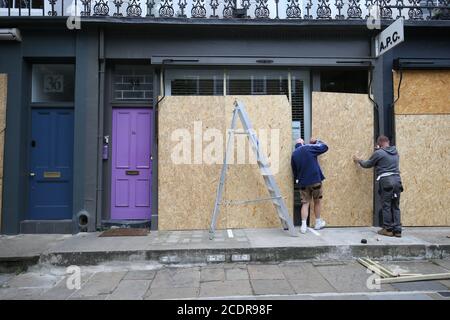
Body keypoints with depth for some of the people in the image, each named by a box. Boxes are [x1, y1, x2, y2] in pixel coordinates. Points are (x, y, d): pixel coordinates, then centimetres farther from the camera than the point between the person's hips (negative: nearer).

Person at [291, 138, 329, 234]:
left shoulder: (294, 154, 6)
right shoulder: (309, 148, -6)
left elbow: (294, 170, 12)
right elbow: (325, 147, 2)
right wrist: (316, 141, 17)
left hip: (303, 182, 3)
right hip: (315, 180, -3)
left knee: (305, 203, 8)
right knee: (317, 201, 14)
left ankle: (303, 226, 0)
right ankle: (318, 223, 28)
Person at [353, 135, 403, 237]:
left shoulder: (379, 153, -5)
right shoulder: (395, 151, 13)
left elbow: (367, 164, 6)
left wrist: (359, 160, 25)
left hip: (386, 181, -6)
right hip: (397, 180, 6)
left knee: (386, 206, 2)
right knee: (395, 206, 10)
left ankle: (388, 229, 7)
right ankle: (397, 230, 11)